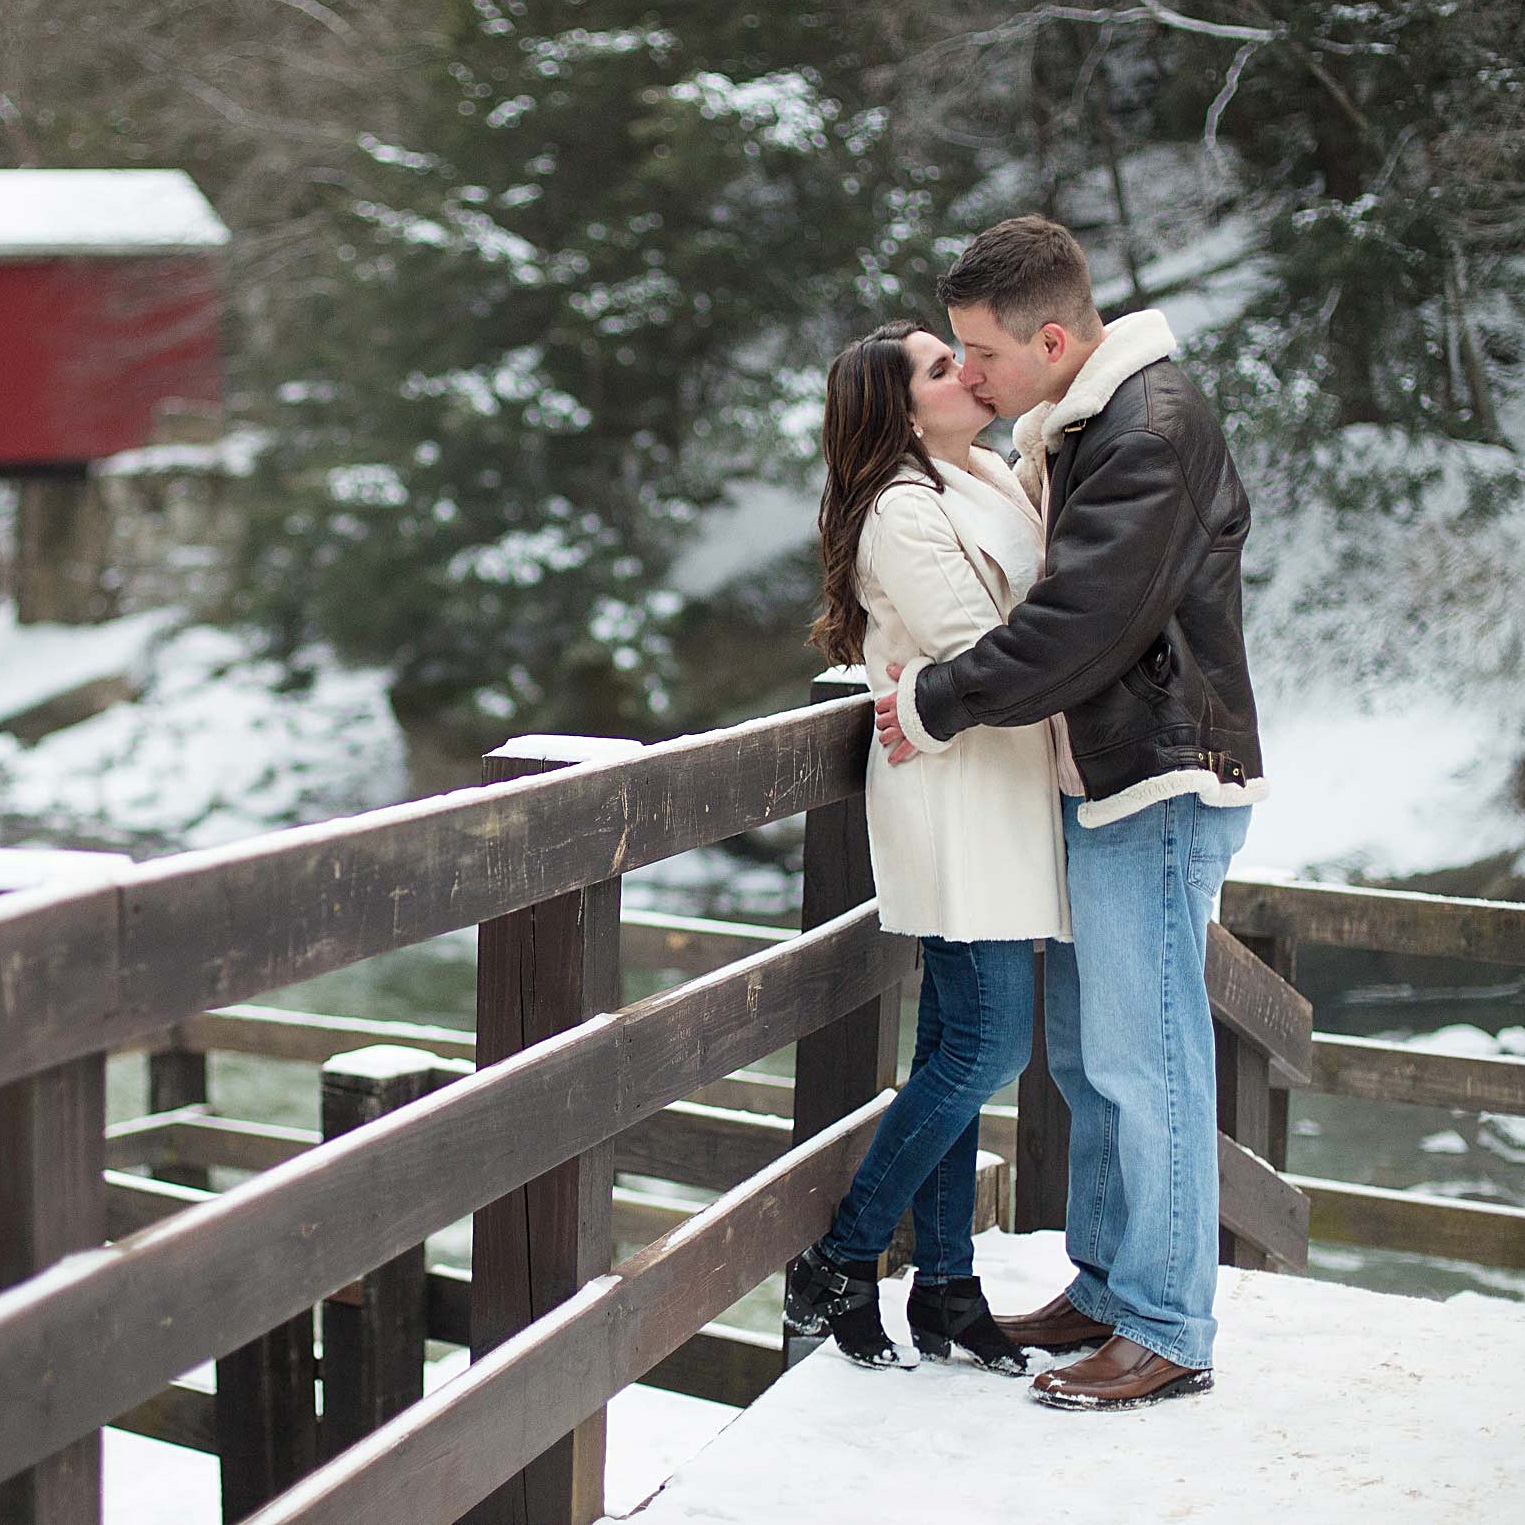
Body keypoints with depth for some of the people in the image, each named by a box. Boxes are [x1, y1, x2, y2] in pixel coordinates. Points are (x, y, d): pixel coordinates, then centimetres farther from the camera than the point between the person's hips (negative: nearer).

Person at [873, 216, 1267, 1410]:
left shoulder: (1153, 429, -17)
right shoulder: (1069, 431, 14)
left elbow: (1083, 625, -23)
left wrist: (938, 706, -14)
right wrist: (937, 679, 4)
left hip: (1161, 785, -10)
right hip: (1101, 780, 10)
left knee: (1145, 1062, -5)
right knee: (1087, 1053, 15)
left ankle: (1167, 1332, 5)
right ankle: (1108, 1289, 28)